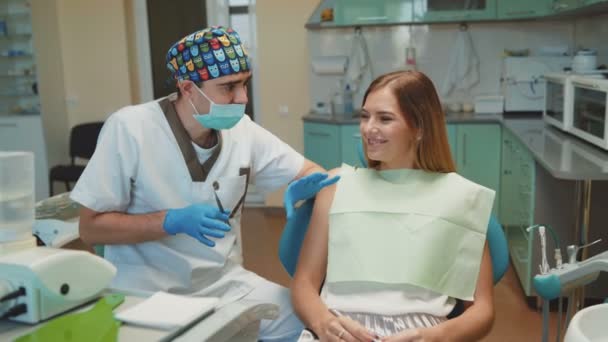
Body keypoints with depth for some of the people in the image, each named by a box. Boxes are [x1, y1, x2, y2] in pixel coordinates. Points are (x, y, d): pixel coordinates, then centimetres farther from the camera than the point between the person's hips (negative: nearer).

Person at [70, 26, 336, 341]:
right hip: (147, 293, -3)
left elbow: (309, 171, 8)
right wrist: (173, 221, -25)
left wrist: (303, 188, -17)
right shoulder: (129, 129, -16)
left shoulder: (241, 128, -3)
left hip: (225, 283, 4)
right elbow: (90, 228, -12)